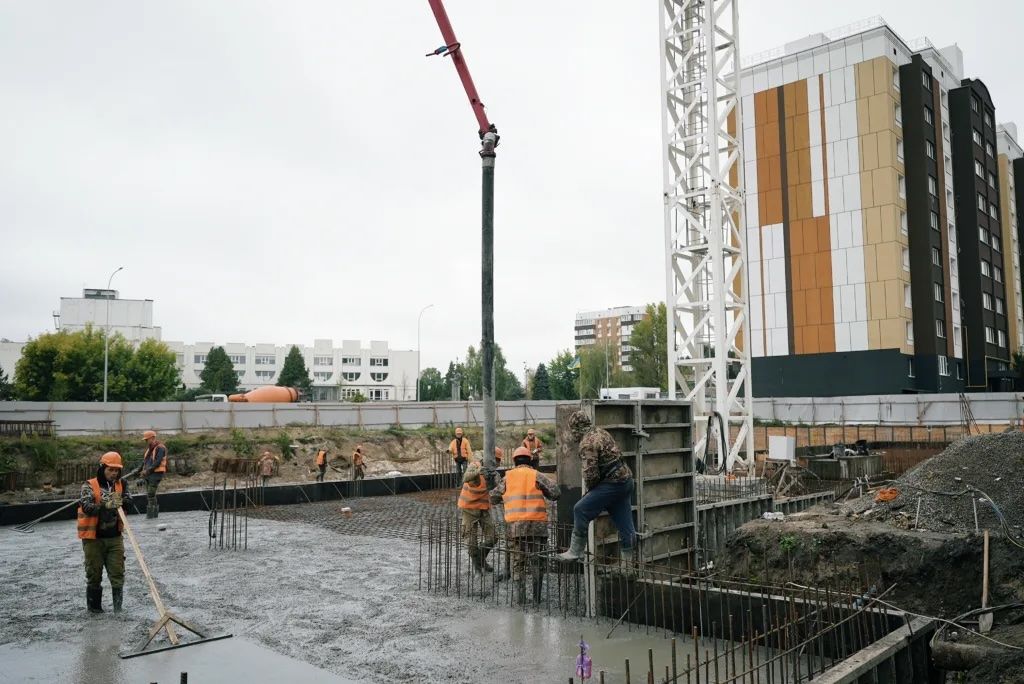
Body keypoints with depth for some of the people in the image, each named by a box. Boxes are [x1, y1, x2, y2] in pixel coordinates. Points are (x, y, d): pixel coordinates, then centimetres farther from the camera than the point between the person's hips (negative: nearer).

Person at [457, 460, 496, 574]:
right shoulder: (475, 466, -19)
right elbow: (466, 479, -35)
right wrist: (477, 472, -50)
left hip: (484, 508, 3)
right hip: (470, 508, -3)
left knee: (491, 537, 2)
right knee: (471, 539, 2)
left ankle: (482, 559, 28)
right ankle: (476, 565, 23)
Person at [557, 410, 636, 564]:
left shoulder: (587, 443, -15)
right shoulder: (601, 432, 13)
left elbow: (590, 472, -20)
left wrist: (589, 488, 2)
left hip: (612, 483, -9)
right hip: (626, 479, 9)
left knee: (581, 510, -3)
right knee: (624, 524, 13)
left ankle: (575, 551, 3)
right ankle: (627, 559, 21)